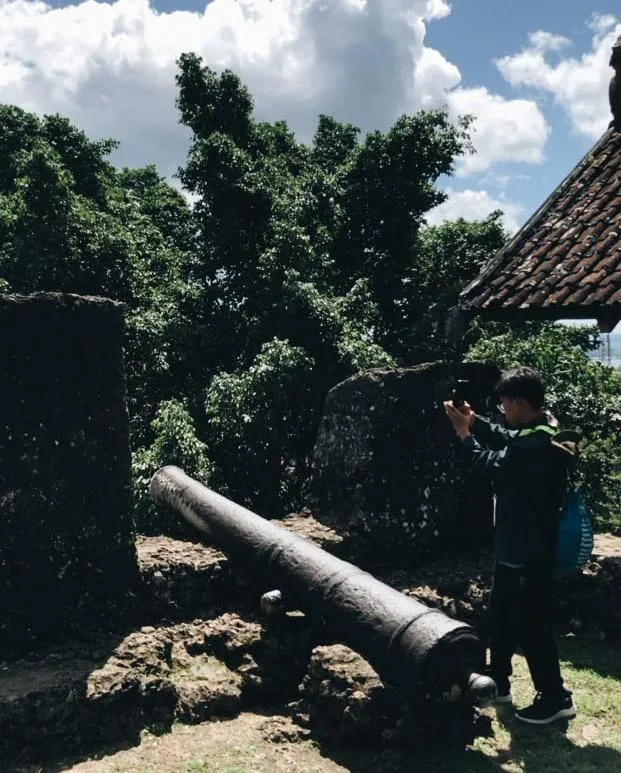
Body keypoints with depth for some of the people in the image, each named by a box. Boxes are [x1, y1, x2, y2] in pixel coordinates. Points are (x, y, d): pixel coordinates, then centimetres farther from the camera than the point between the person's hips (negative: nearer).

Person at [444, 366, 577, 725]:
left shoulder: (535, 445, -27)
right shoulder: (539, 432, 5)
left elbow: (489, 464, -20)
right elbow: (503, 438, 19)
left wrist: (464, 433, -8)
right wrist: (473, 419, 6)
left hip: (530, 551, -11)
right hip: (517, 546, 11)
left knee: (532, 623, 1)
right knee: (503, 615, 20)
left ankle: (555, 697, 14)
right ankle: (497, 683, 33)